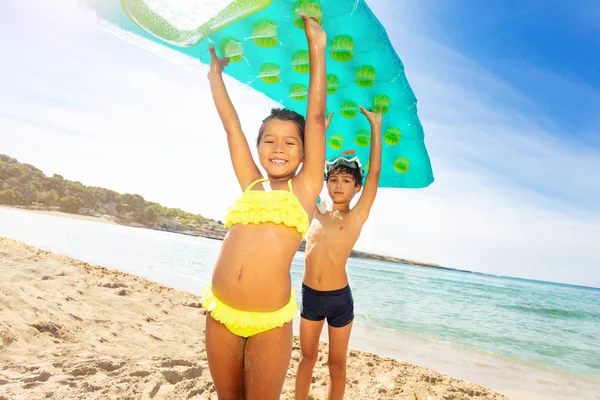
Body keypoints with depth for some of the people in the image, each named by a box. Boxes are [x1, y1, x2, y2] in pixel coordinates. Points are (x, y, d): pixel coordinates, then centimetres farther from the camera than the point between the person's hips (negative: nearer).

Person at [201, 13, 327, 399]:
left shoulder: (305, 188, 1)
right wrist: (215, 71, 26)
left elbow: (316, 118, -2)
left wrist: (317, 47, 1)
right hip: (220, 313, 4)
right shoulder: (251, 185, 9)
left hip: (270, 321, -3)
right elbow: (231, 125, 16)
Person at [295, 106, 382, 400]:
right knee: (307, 356, 18)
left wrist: (376, 126, -11)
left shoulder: (357, 216, -5)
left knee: (337, 364, 14)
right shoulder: (316, 214, 4)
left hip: (339, 299, -3)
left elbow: (375, 172, -11)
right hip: (309, 296, 3)